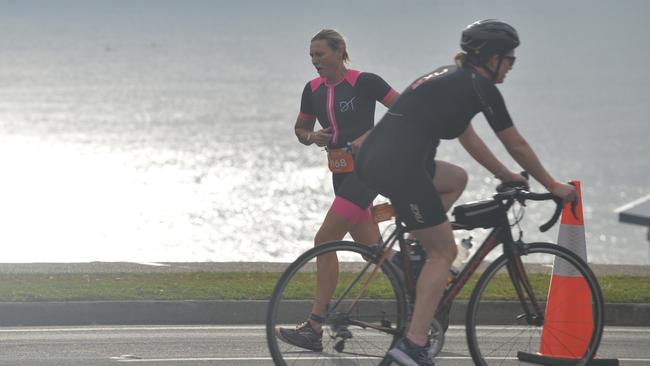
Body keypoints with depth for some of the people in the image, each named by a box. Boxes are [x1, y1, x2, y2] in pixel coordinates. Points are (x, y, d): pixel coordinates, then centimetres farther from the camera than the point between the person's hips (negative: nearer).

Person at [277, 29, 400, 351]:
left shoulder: (364, 82, -11)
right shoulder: (313, 90, 8)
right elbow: (301, 129, 20)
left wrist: (371, 136, -19)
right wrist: (312, 137, -3)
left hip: (366, 169, -8)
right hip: (341, 171, 8)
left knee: (324, 240, -15)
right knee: (373, 250, 10)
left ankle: (314, 329, -14)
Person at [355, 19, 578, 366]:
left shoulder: (451, 79, 25)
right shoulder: (481, 87, 0)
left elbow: (468, 139, 36)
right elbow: (517, 146, 6)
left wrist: (506, 175, 43)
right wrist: (553, 186, 17)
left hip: (370, 159, 9)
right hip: (399, 165, -8)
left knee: (456, 179, 32)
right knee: (444, 251, 4)